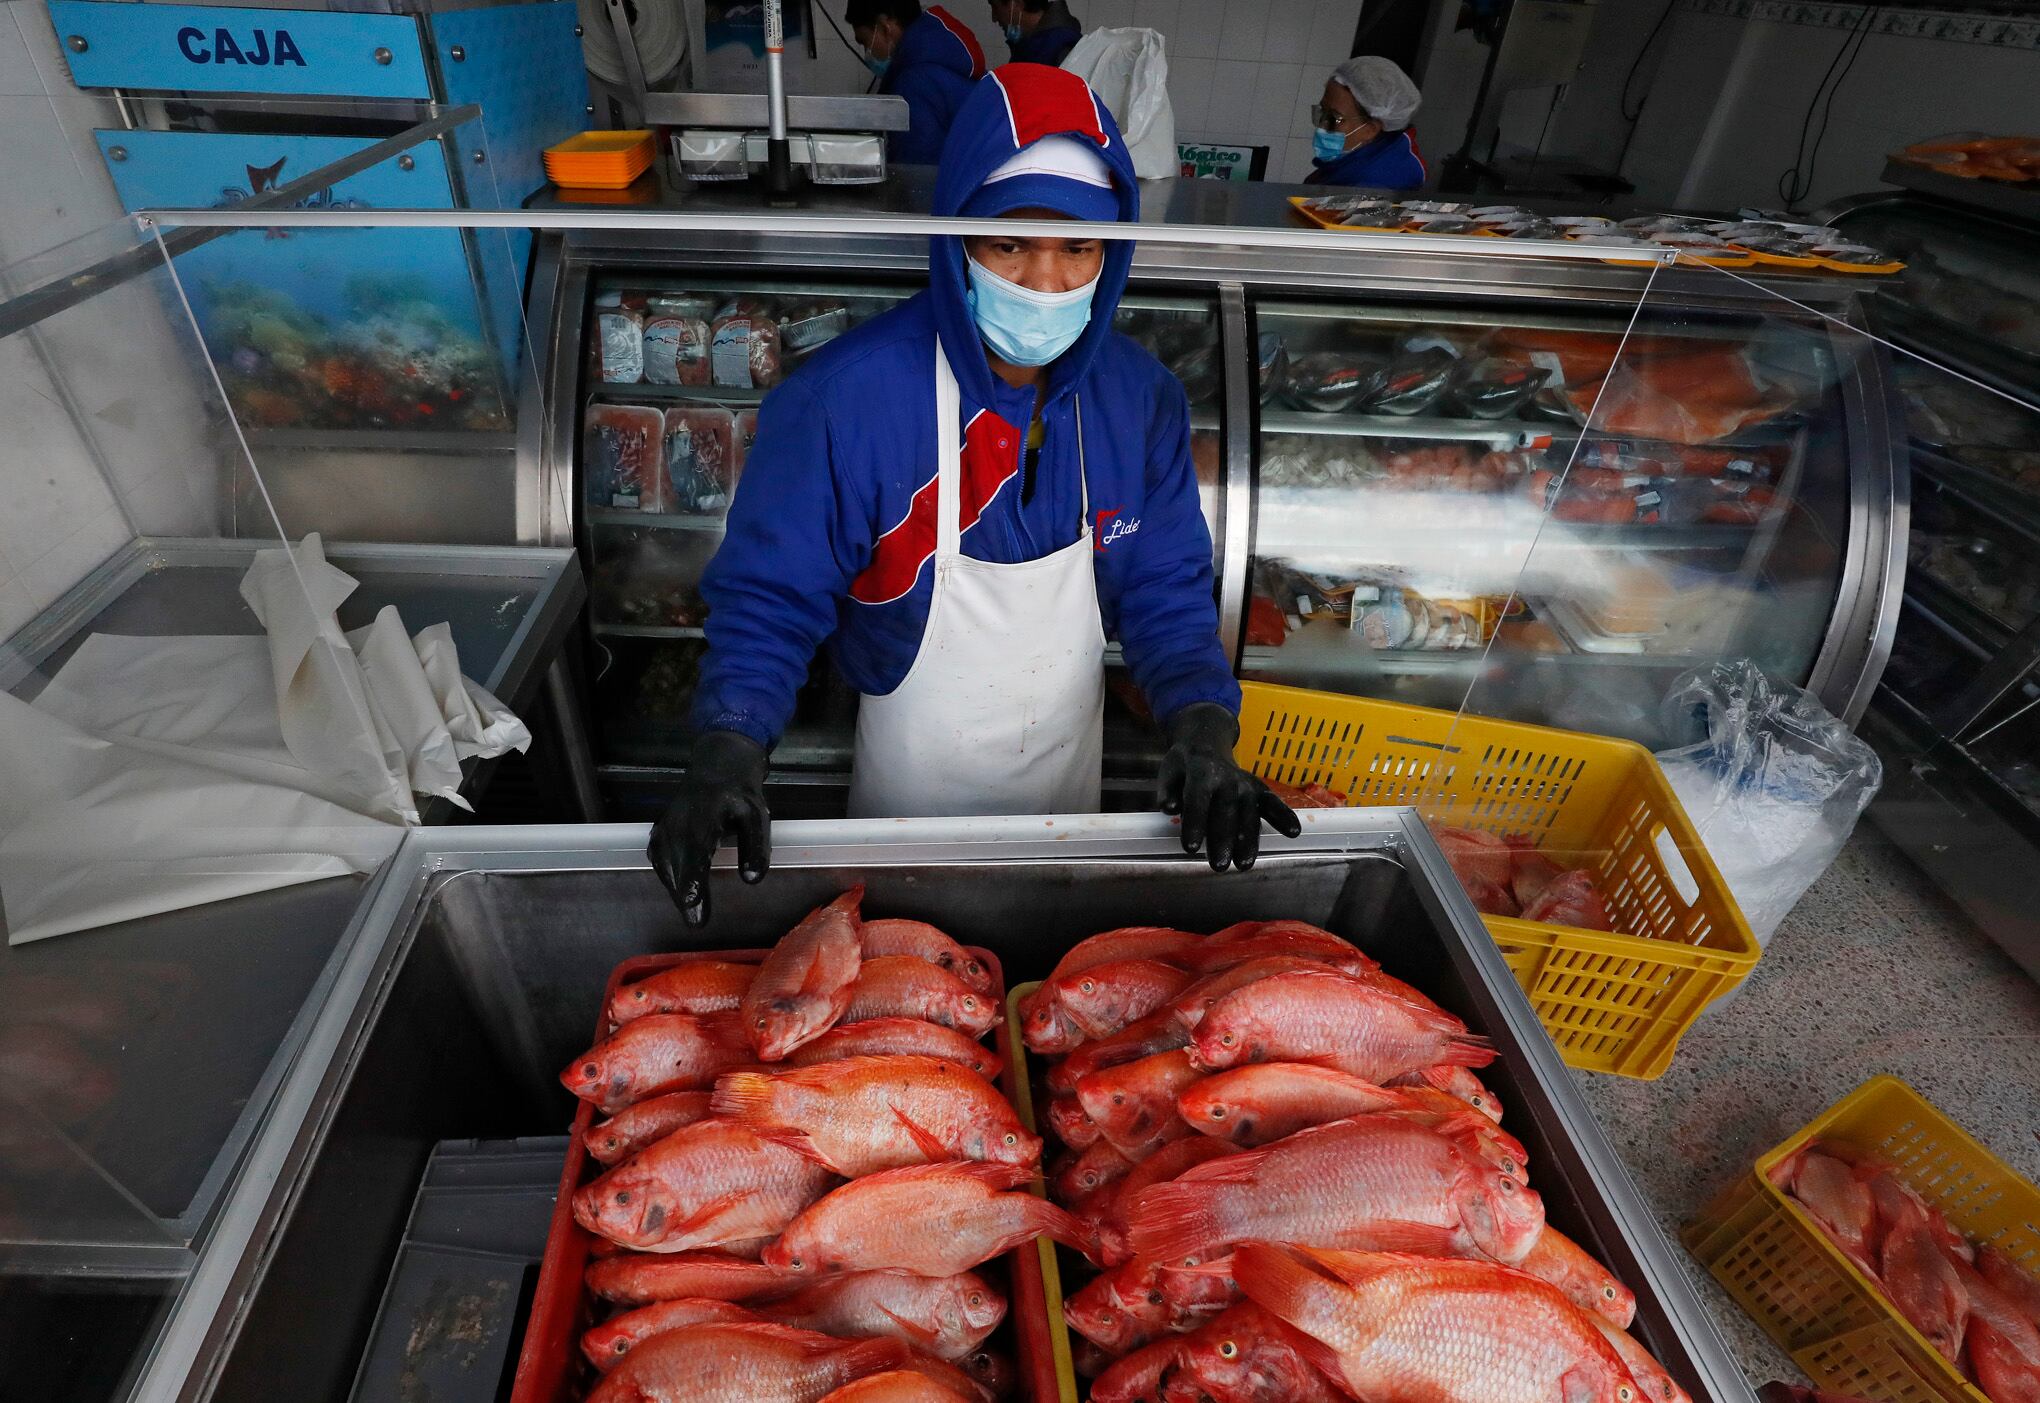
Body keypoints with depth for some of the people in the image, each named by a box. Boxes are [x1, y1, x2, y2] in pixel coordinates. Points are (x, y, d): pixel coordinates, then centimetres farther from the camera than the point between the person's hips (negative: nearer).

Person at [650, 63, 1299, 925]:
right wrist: (727, 754, -34)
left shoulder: (1140, 398, -11)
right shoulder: (844, 396, -24)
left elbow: (1166, 591, -8)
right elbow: (769, 596, -18)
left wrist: (1203, 734, -25)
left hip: (1070, 804, 4)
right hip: (904, 810, -3)